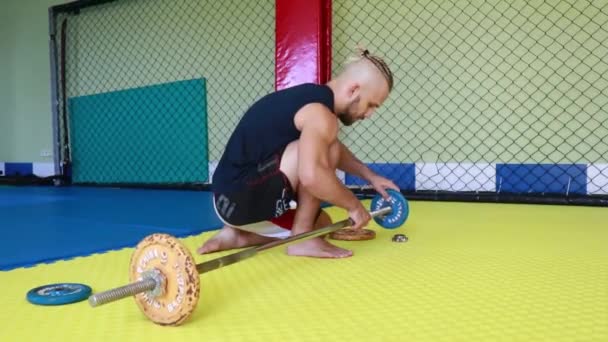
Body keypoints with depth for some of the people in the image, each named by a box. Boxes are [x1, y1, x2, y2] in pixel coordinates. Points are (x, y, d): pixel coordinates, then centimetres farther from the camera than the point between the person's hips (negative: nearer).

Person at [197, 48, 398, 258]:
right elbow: (312, 175, -35)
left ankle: (237, 236, 15)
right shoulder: (320, 114, -18)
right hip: (241, 195, -10)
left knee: (322, 224, 22)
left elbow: (337, 152, 30)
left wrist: (371, 177, 23)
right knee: (326, 149, -17)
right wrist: (354, 205, -18)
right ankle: (302, 238, -8)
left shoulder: (313, 97, 13)